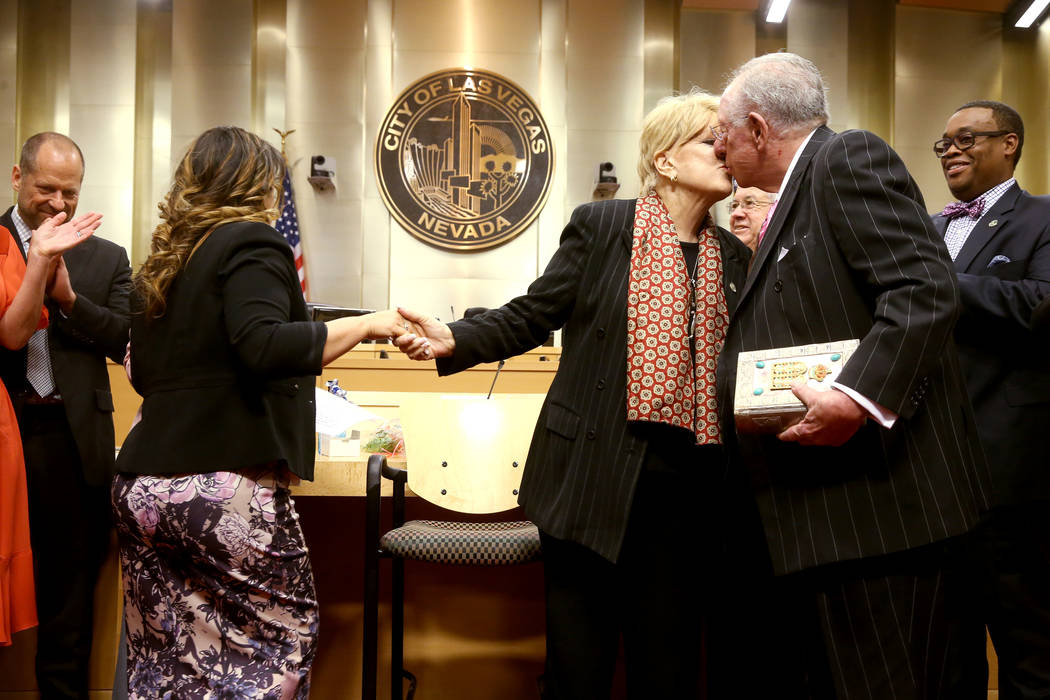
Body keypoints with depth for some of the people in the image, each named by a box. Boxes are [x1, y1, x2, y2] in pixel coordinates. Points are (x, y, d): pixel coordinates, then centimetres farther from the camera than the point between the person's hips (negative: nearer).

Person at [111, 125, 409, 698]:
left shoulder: (161, 259, 19)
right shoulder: (250, 242, -5)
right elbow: (264, 346, -21)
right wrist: (365, 325, -14)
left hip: (141, 482, 8)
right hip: (224, 483, -8)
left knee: (166, 654, 11)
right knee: (284, 631, 4)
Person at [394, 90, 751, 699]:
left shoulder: (734, 254, 11)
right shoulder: (601, 226, 0)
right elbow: (533, 317, -1)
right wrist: (453, 340, -15)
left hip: (686, 483, 4)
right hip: (596, 473, -3)